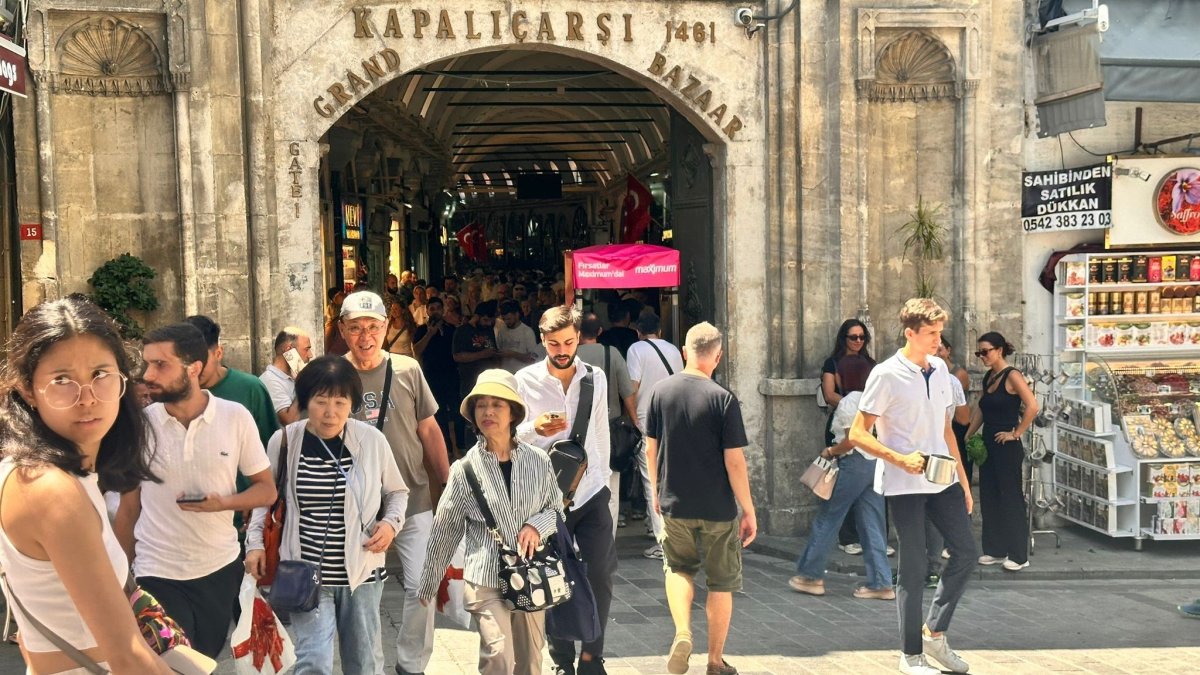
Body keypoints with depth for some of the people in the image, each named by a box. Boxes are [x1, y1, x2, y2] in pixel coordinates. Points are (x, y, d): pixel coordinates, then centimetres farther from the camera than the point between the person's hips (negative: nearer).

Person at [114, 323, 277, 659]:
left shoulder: (236, 417, -8)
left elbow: (267, 490, 0)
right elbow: (128, 509, 3)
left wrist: (224, 502, -19)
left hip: (221, 569, 1)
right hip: (157, 575, -1)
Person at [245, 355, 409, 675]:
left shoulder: (373, 440, -6)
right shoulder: (283, 441, -5)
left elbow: (397, 492, 10)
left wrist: (391, 522, -8)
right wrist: (255, 542, -1)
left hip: (361, 572, 1)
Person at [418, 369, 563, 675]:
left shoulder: (538, 461, 0)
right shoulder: (466, 468, -4)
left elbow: (556, 508, 11)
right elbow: (444, 530, 4)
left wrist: (537, 526, -12)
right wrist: (428, 586, 9)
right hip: (486, 580, -2)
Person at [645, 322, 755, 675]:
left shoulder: (661, 390, -3)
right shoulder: (723, 399, -14)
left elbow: (651, 448, 5)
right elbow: (734, 461, -14)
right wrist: (749, 510, -4)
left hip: (673, 504, 3)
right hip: (718, 509, -3)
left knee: (678, 568, 23)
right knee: (721, 583, 13)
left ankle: (682, 632, 1)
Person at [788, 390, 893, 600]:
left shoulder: (848, 402, -11)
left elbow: (852, 440, -18)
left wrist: (830, 451, -3)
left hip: (854, 463, -7)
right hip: (877, 464, 7)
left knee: (827, 520, 4)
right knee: (873, 526, 9)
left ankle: (810, 576, 12)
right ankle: (881, 583, 8)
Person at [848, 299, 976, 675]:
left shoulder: (940, 369, 9)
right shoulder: (886, 375, -12)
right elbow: (858, 434, -12)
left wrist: (963, 479, 14)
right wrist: (900, 459, -23)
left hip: (942, 481, 7)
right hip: (905, 485, -6)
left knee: (965, 552, 6)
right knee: (914, 568, 0)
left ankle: (934, 632, 21)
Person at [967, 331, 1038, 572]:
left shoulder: (1012, 376, -13)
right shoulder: (988, 376, 12)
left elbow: (1032, 406, -23)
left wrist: (1016, 433, -17)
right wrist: (968, 436, 11)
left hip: (1007, 446, -8)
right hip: (988, 444, 9)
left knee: (1011, 498, -2)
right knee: (989, 498, 12)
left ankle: (1019, 555, 6)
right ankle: (995, 550, 22)